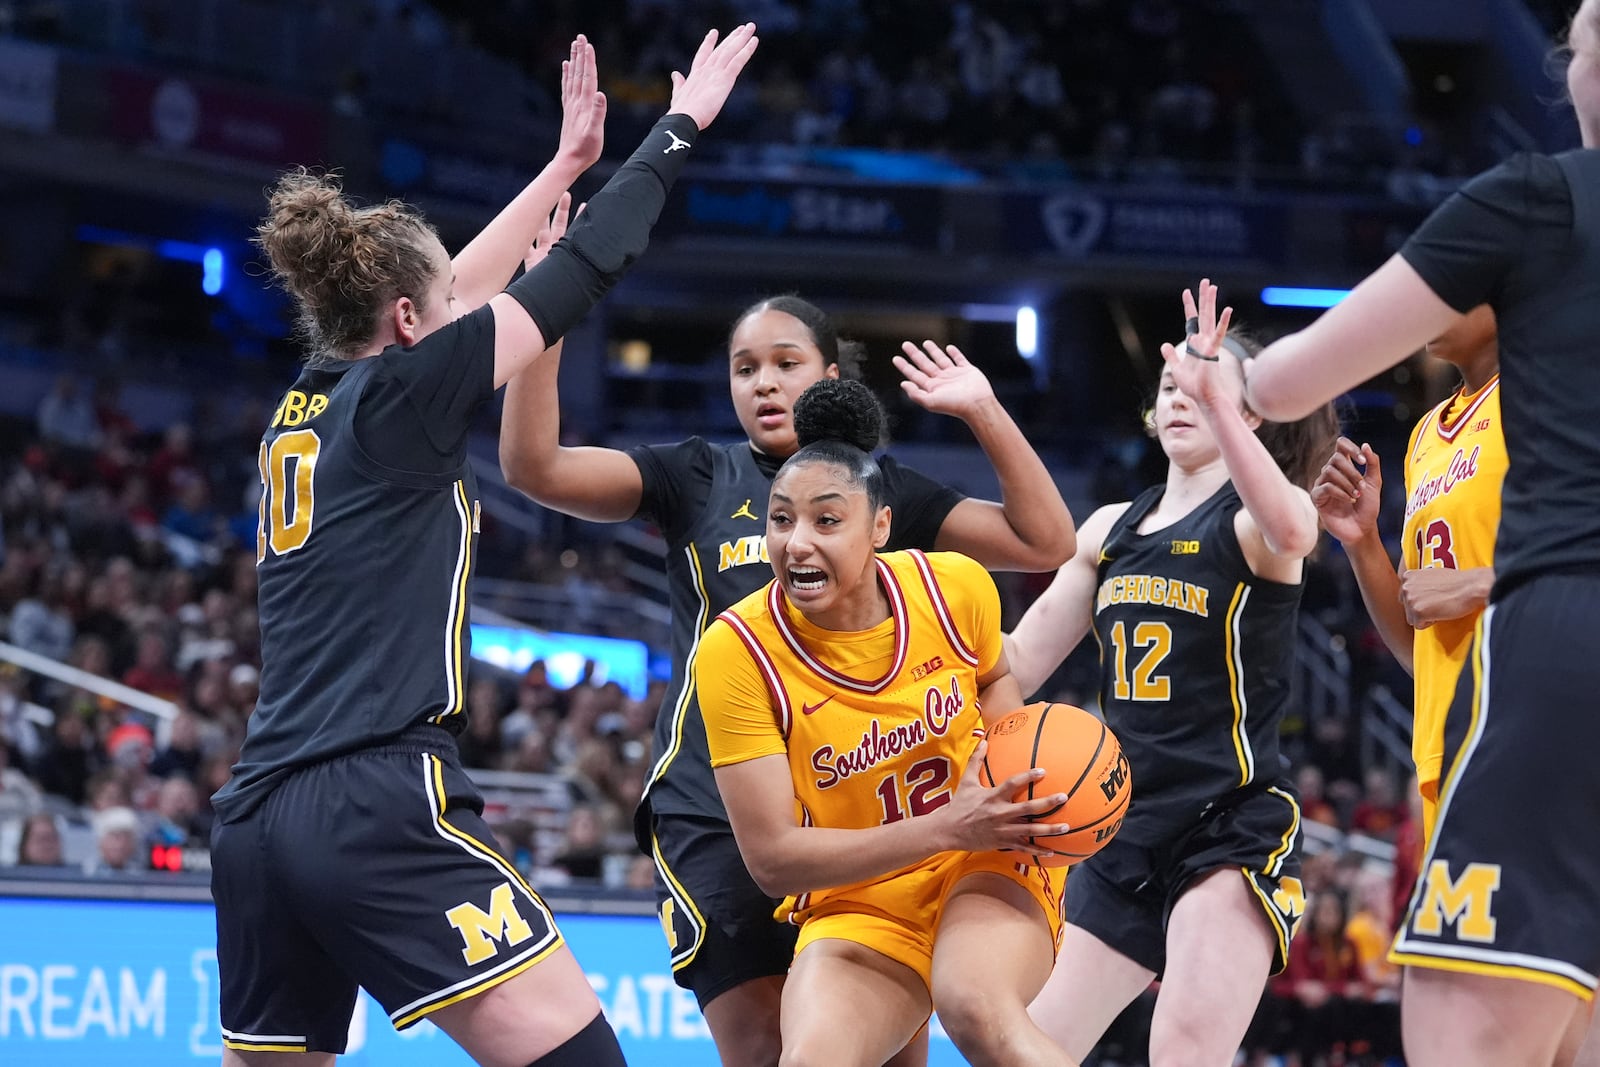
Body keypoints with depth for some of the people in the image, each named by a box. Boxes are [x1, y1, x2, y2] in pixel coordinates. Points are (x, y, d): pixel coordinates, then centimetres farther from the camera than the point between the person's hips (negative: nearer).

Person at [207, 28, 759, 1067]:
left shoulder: (305, 405, 17)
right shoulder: (399, 394, -2)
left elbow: (451, 296, 32)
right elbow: (584, 271, 5)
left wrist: (565, 165, 41)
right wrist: (682, 124, 17)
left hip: (257, 818, 8)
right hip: (383, 804, -8)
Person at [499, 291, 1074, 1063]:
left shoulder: (883, 488, 11)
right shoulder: (699, 478, 7)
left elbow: (1044, 542, 4)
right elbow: (533, 465, -5)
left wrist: (983, 412, -4)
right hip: (721, 816, -2)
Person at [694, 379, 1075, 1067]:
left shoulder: (955, 588, -10)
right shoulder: (735, 652, -18)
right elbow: (771, 858, -18)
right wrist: (945, 829, -26)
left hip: (989, 867, 1)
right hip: (855, 911, -1)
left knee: (977, 1008, -32)